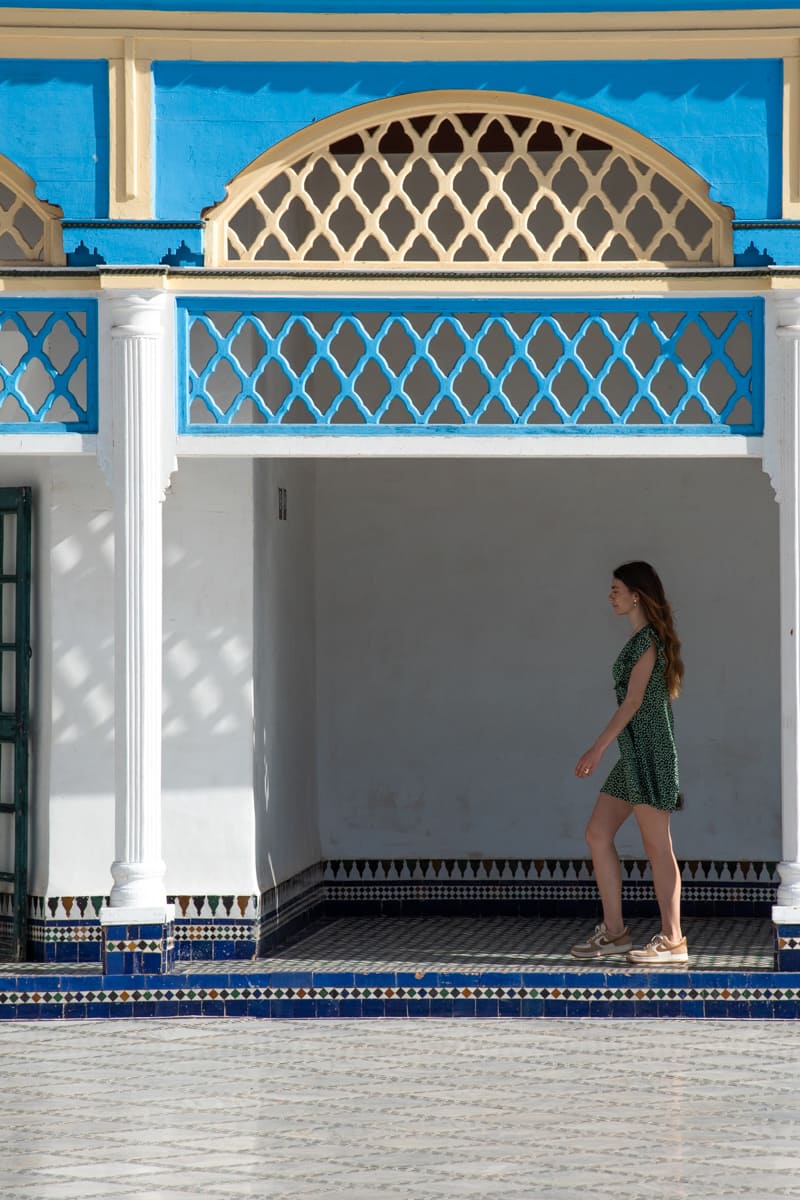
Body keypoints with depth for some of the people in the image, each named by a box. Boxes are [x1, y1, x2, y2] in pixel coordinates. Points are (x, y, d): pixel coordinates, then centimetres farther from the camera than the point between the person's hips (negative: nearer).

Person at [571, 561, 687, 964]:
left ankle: (672, 940, -3)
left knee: (656, 846, -7)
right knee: (597, 833, 7)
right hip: (633, 755, 10)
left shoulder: (647, 640, -11)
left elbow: (633, 701, -16)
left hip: (648, 750, -10)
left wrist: (598, 748, -18)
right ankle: (613, 931, 9)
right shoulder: (641, 640, 17)